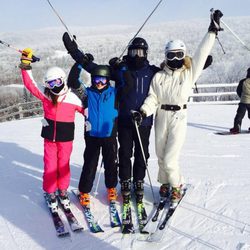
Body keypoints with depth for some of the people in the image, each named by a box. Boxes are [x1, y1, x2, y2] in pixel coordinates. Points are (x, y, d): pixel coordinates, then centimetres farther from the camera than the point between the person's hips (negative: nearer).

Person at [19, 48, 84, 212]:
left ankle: (63, 190, 32)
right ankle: (50, 192, 25)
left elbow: (85, 110, 1)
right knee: (50, 167, 6)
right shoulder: (45, 95, -2)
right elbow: (30, 84, -3)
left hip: (66, 138, -1)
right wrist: (26, 65, -10)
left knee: (63, 165, 11)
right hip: (49, 138, 2)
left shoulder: (72, 98, -9)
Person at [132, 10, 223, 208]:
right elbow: (152, 99, -1)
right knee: (161, 156, 13)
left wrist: (213, 30, -1)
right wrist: (143, 112, -17)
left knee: (170, 159, -7)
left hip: (179, 118, -3)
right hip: (161, 117, 3)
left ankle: (176, 186, 20)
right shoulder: (159, 77, 4)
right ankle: (165, 183, 37)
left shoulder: (189, 72, 1)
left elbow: (202, 53, 0)